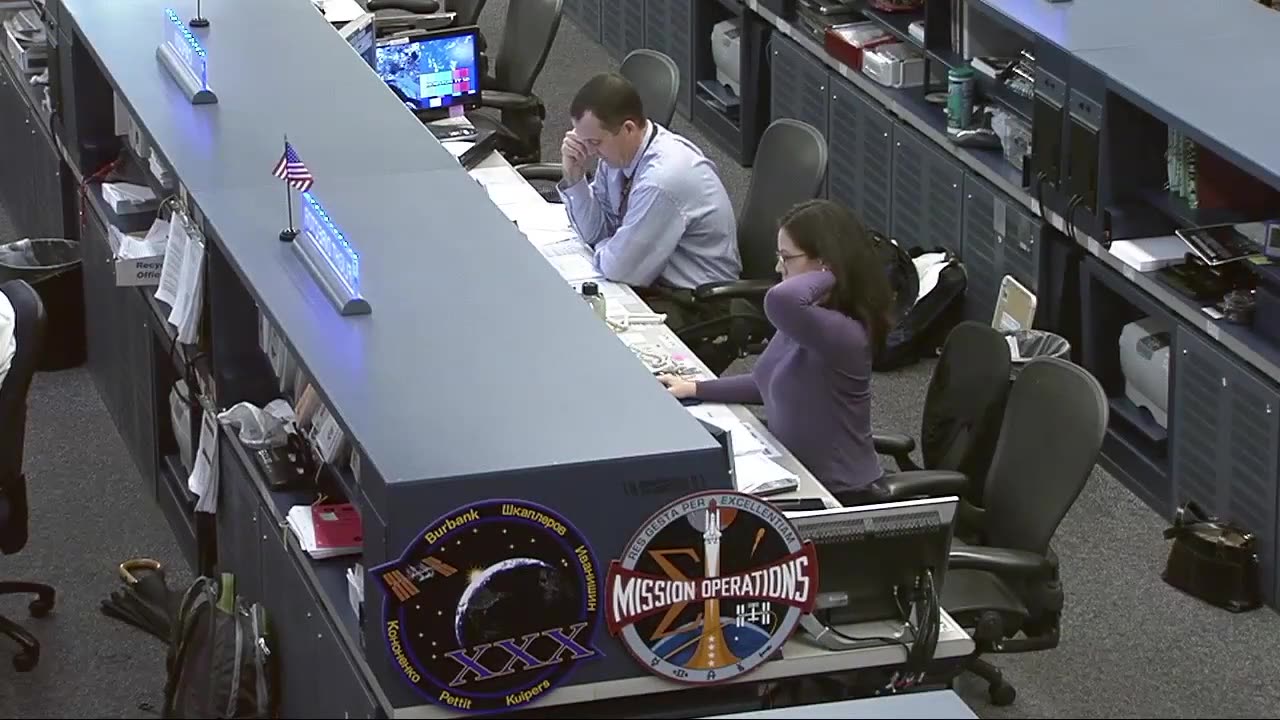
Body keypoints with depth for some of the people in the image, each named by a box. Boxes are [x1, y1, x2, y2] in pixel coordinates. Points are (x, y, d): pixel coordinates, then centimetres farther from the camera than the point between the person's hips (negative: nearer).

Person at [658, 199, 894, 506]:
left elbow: (781, 300, -47)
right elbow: (773, 382, 18)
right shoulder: (811, 315, 2)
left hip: (840, 495, -8)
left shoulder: (845, 334, -27)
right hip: (798, 476, 8)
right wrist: (695, 389, 14)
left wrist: (831, 276, -30)